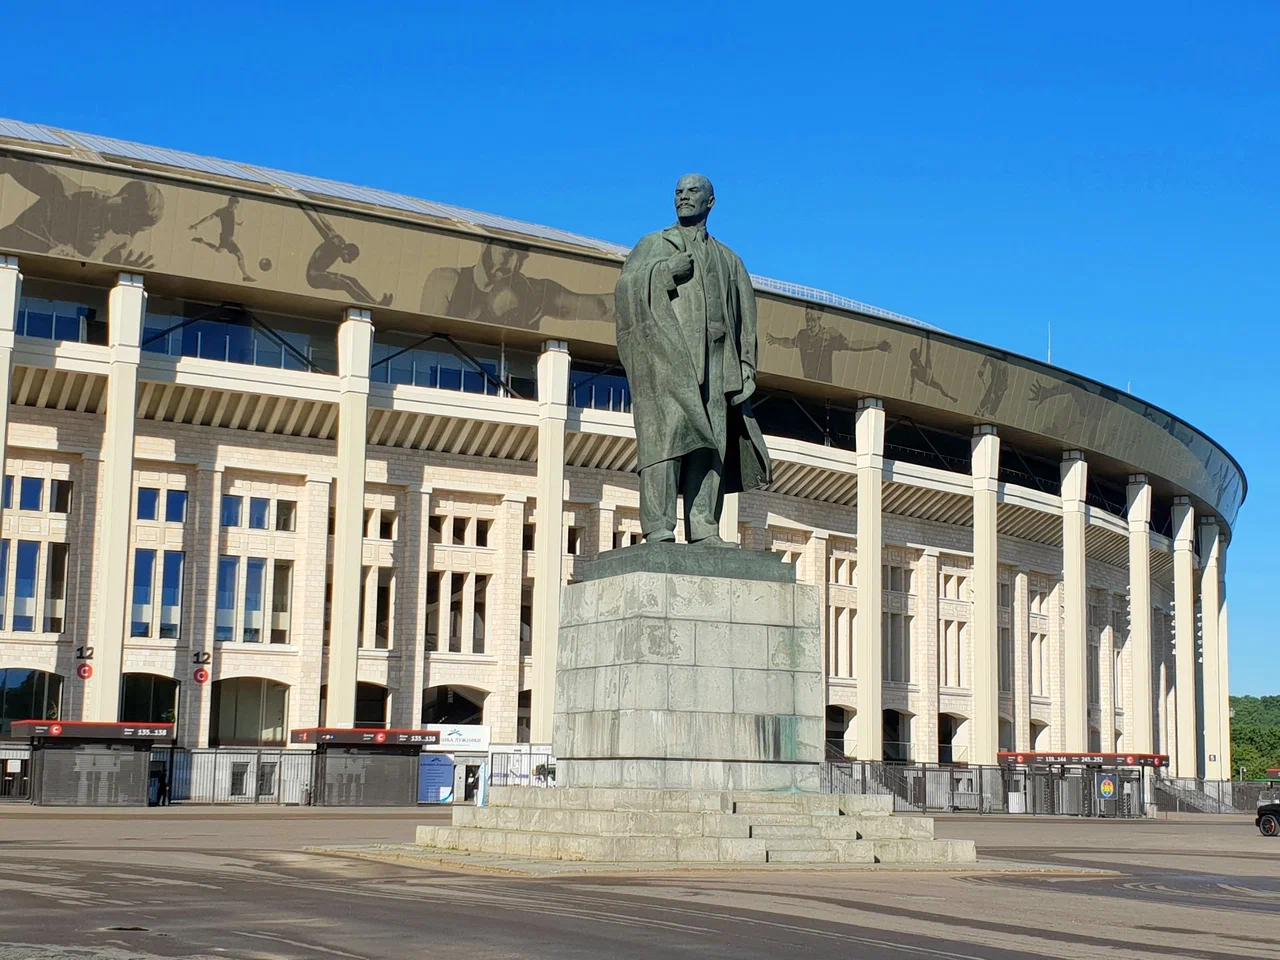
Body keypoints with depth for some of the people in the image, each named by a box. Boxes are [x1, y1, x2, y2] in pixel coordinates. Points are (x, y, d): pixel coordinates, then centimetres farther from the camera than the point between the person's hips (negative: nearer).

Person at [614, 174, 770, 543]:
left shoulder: (729, 260, 25)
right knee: (666, 431, -17)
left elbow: (744, 318, 17)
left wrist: (745, 370, 5)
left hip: (714, 358, 3)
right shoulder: (652, 245, 19)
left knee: (710, 442, -7)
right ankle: (658, 527, -24)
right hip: (666, 350, -3)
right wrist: (663, 271, -11)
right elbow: (624, 287, 4)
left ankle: (704, 530, -10)